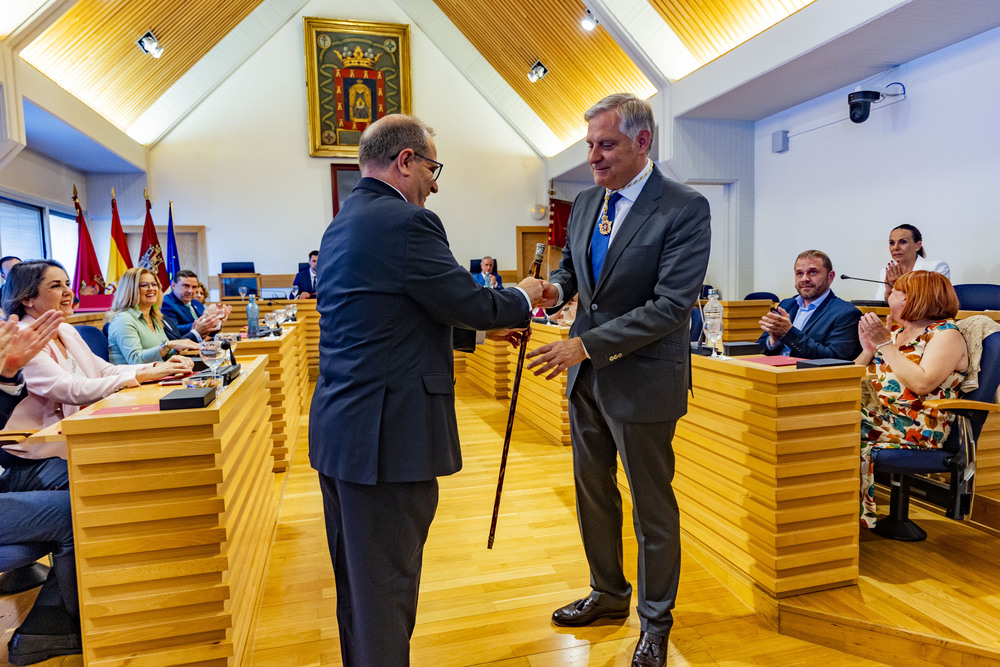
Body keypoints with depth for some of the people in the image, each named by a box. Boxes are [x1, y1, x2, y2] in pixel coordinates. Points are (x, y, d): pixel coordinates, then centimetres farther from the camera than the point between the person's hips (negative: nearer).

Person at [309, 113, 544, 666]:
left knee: (357, 584, 22)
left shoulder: (341, 224, 13)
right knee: (386, 590, 5)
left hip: (336, 429, 10)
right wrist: (522, 297, 8)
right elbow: (474, 305, -13)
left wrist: (488, 320, 18)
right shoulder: (406, 222, -17)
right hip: (386, 437, -10)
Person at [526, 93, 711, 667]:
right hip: (586, 372, 7)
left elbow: (672, 304, -22)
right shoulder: (586, 204, 7)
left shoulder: (685, 208, -15)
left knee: (652, 504, 10)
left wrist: (585, 343, -26)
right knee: (592, 491, 20)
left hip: (641, 378, -7)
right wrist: (557, 287, -7)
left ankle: (656, 621, 32)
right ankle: (608, 594, 43)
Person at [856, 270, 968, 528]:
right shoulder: (894, 329, 18)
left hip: (918, 428, -7)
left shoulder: (946, 334, -3)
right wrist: (869, 347, -2)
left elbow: (922, 384, -21)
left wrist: (885, 344, -15)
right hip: (878, 412, 7)